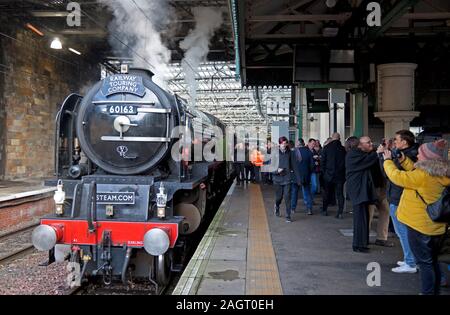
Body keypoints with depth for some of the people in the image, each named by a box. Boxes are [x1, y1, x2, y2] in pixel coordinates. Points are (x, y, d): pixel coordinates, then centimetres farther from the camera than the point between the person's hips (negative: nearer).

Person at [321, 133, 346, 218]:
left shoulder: (326, 148, -5)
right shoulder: (343, 149, -4)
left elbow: (322, 162, -3)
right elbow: (346, 162, -1)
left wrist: (324, 172, 7)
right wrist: (344, 174, 7)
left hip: (328, 175, 0)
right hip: (340, 175, 0)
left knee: (326, 193, 14)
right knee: (340, 194, 5)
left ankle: (324, 210, 22)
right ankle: (340, 213, 1)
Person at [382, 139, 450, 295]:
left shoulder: (423, 176, -24)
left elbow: (396, 177, -15)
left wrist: (387, 160, -1)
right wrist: (403, 160, 8)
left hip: (420, 225, -8)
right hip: (436, 227, 8)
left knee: (425, 263, 2)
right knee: (433, 261, 20)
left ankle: (427, 291, 9)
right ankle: (435, 291, 31)